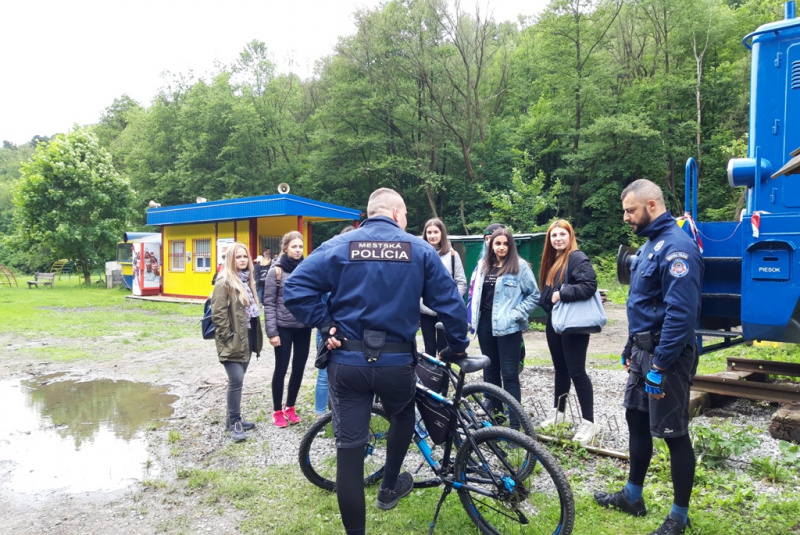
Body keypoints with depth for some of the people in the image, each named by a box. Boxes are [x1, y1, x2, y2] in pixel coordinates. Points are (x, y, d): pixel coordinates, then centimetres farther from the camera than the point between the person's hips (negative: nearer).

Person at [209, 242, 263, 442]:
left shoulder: (247, 280, 14)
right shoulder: (224, 282, -11)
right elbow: (218, 314, -16)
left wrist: (255, 336, 14)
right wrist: (229, 338, -16)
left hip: (247, 338, 8)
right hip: (232, 341, -8)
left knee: (238, 380, 14)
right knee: (236, 380, -9)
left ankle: (234, 418, 24)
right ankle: (233, 422, 3)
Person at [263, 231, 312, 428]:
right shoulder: (276, 271, -6)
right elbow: (269, 303, -7)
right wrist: (272, 332, -12)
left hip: (303, 327, 4)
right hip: (284, 328, -4)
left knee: (299, 368, 11)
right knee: (281, 369, 5)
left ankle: (290, 407, 29)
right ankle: (277, 411, 22)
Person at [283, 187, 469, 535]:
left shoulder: (338, 246, 0)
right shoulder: (419, 249, 0)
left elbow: (296, 290, -10)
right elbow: (450, 303, 0)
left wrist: (325, 326, -2)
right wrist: (457, 345, 14)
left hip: (347, 361, 0)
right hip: (396, 360, 0)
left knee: (349, 450, 8)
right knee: (403, 415, 32)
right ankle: (389, 487, 43)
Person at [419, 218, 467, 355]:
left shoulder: (452, 255, 3)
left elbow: (461, 283, 2)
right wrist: (419, 302, -6)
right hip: (425, 311, 1)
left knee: (443, 348, 6)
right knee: (429, 348, 10)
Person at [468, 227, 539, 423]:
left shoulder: (520, 266, -5)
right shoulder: (484, 266, 12)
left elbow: (534, 295, -4)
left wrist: (516, 315, -12)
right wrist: (475, 318, 9)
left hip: (507, 327, -6)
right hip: (485, 324, 6)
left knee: (509, 374, -3)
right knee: (490, 371, 14)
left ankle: (515, 422, 4)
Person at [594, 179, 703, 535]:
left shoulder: (676, 246, -19)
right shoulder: (651, 244, 12)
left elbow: (681, 312, -26)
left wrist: (659, 366, -25)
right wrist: (631, 348, 20)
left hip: (665, 355, -10)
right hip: (644, 351, 10)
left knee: (673, 434, 3)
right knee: (637, 422, 18)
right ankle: (633, 497, 33)